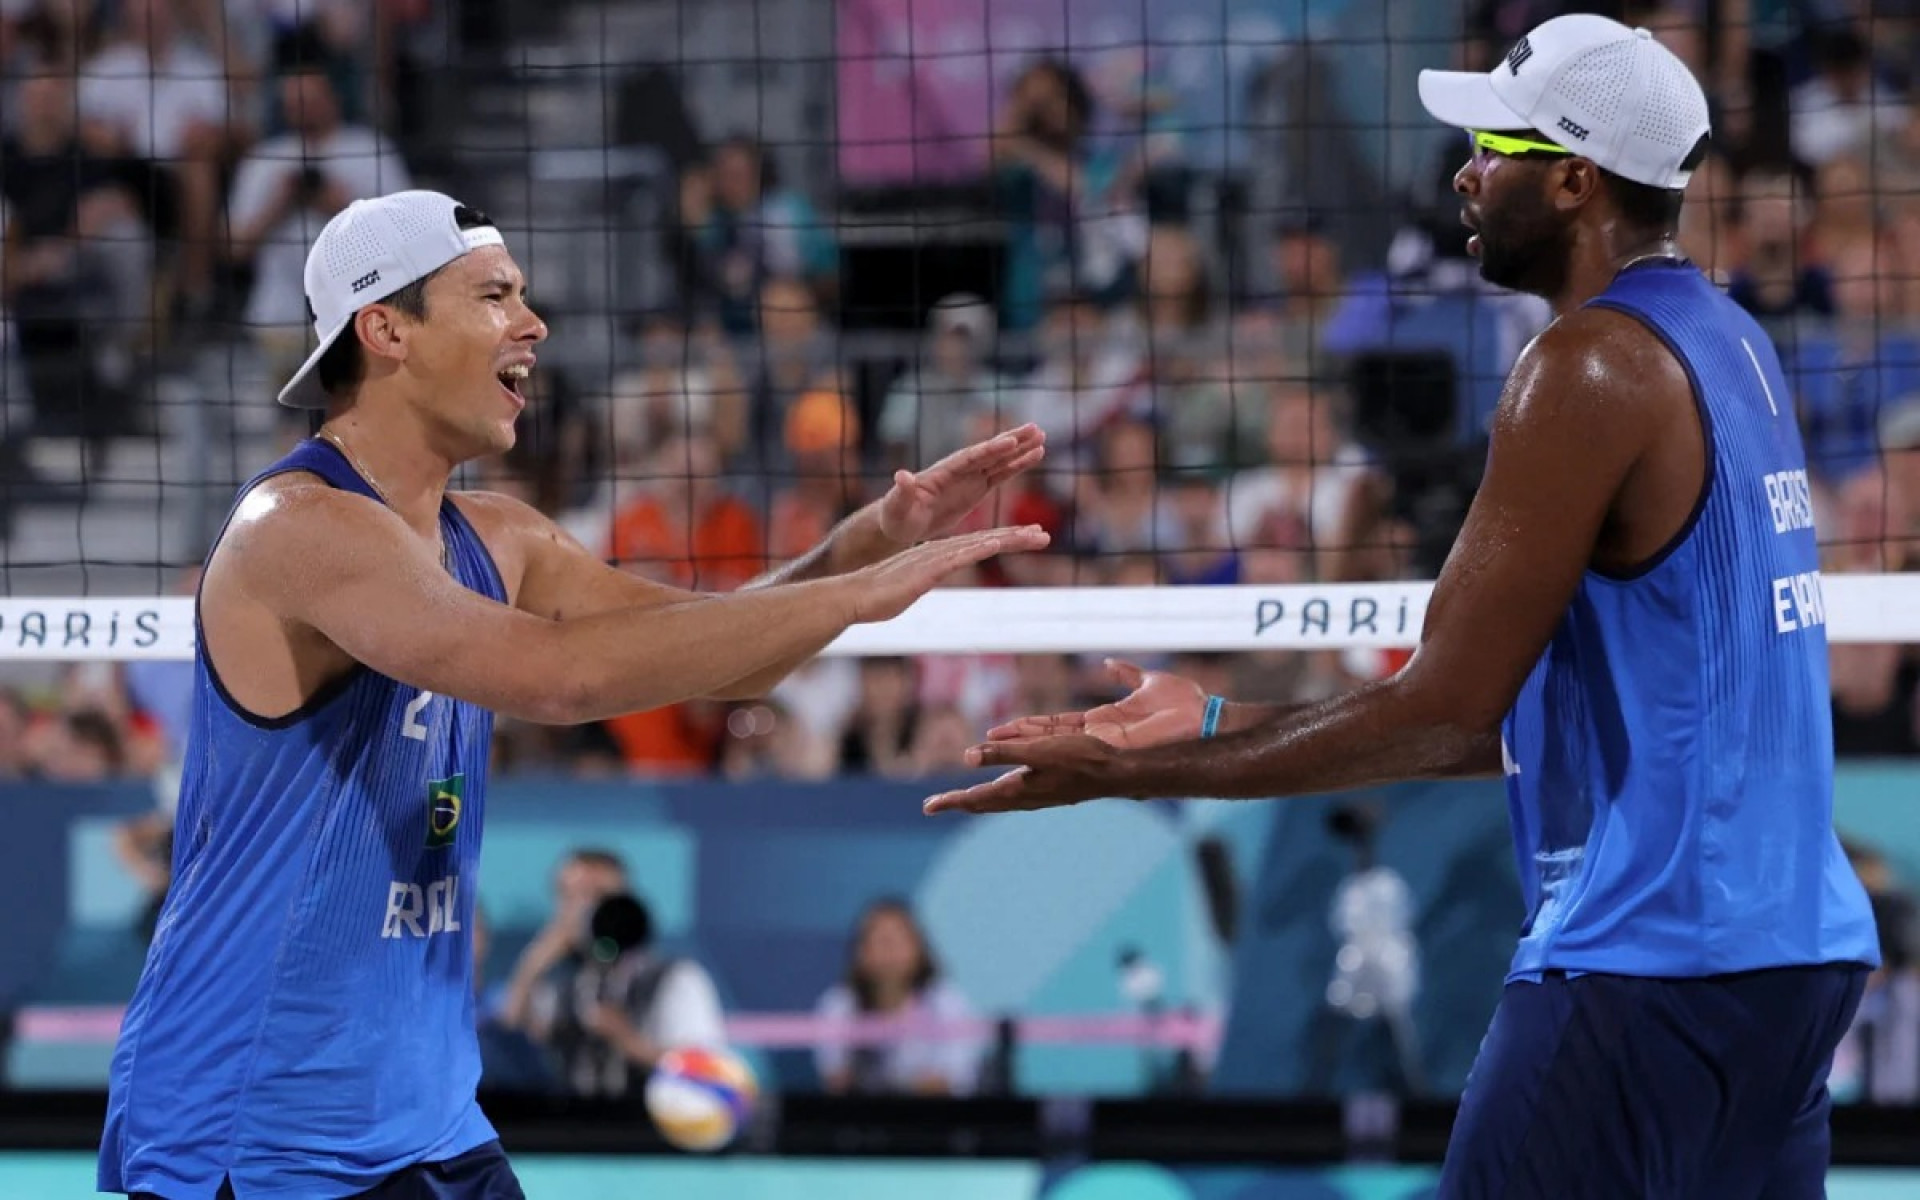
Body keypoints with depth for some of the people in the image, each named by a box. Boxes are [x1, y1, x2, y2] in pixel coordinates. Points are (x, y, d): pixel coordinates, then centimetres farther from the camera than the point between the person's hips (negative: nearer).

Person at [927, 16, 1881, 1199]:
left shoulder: (1592, 369, -13)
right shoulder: (1731, 348, 15)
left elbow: (1445, 710, -15)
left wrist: (1127, 772, -9)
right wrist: (1223, 724, 17)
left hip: (1647, 963, -9)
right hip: (1795, 949, 9)